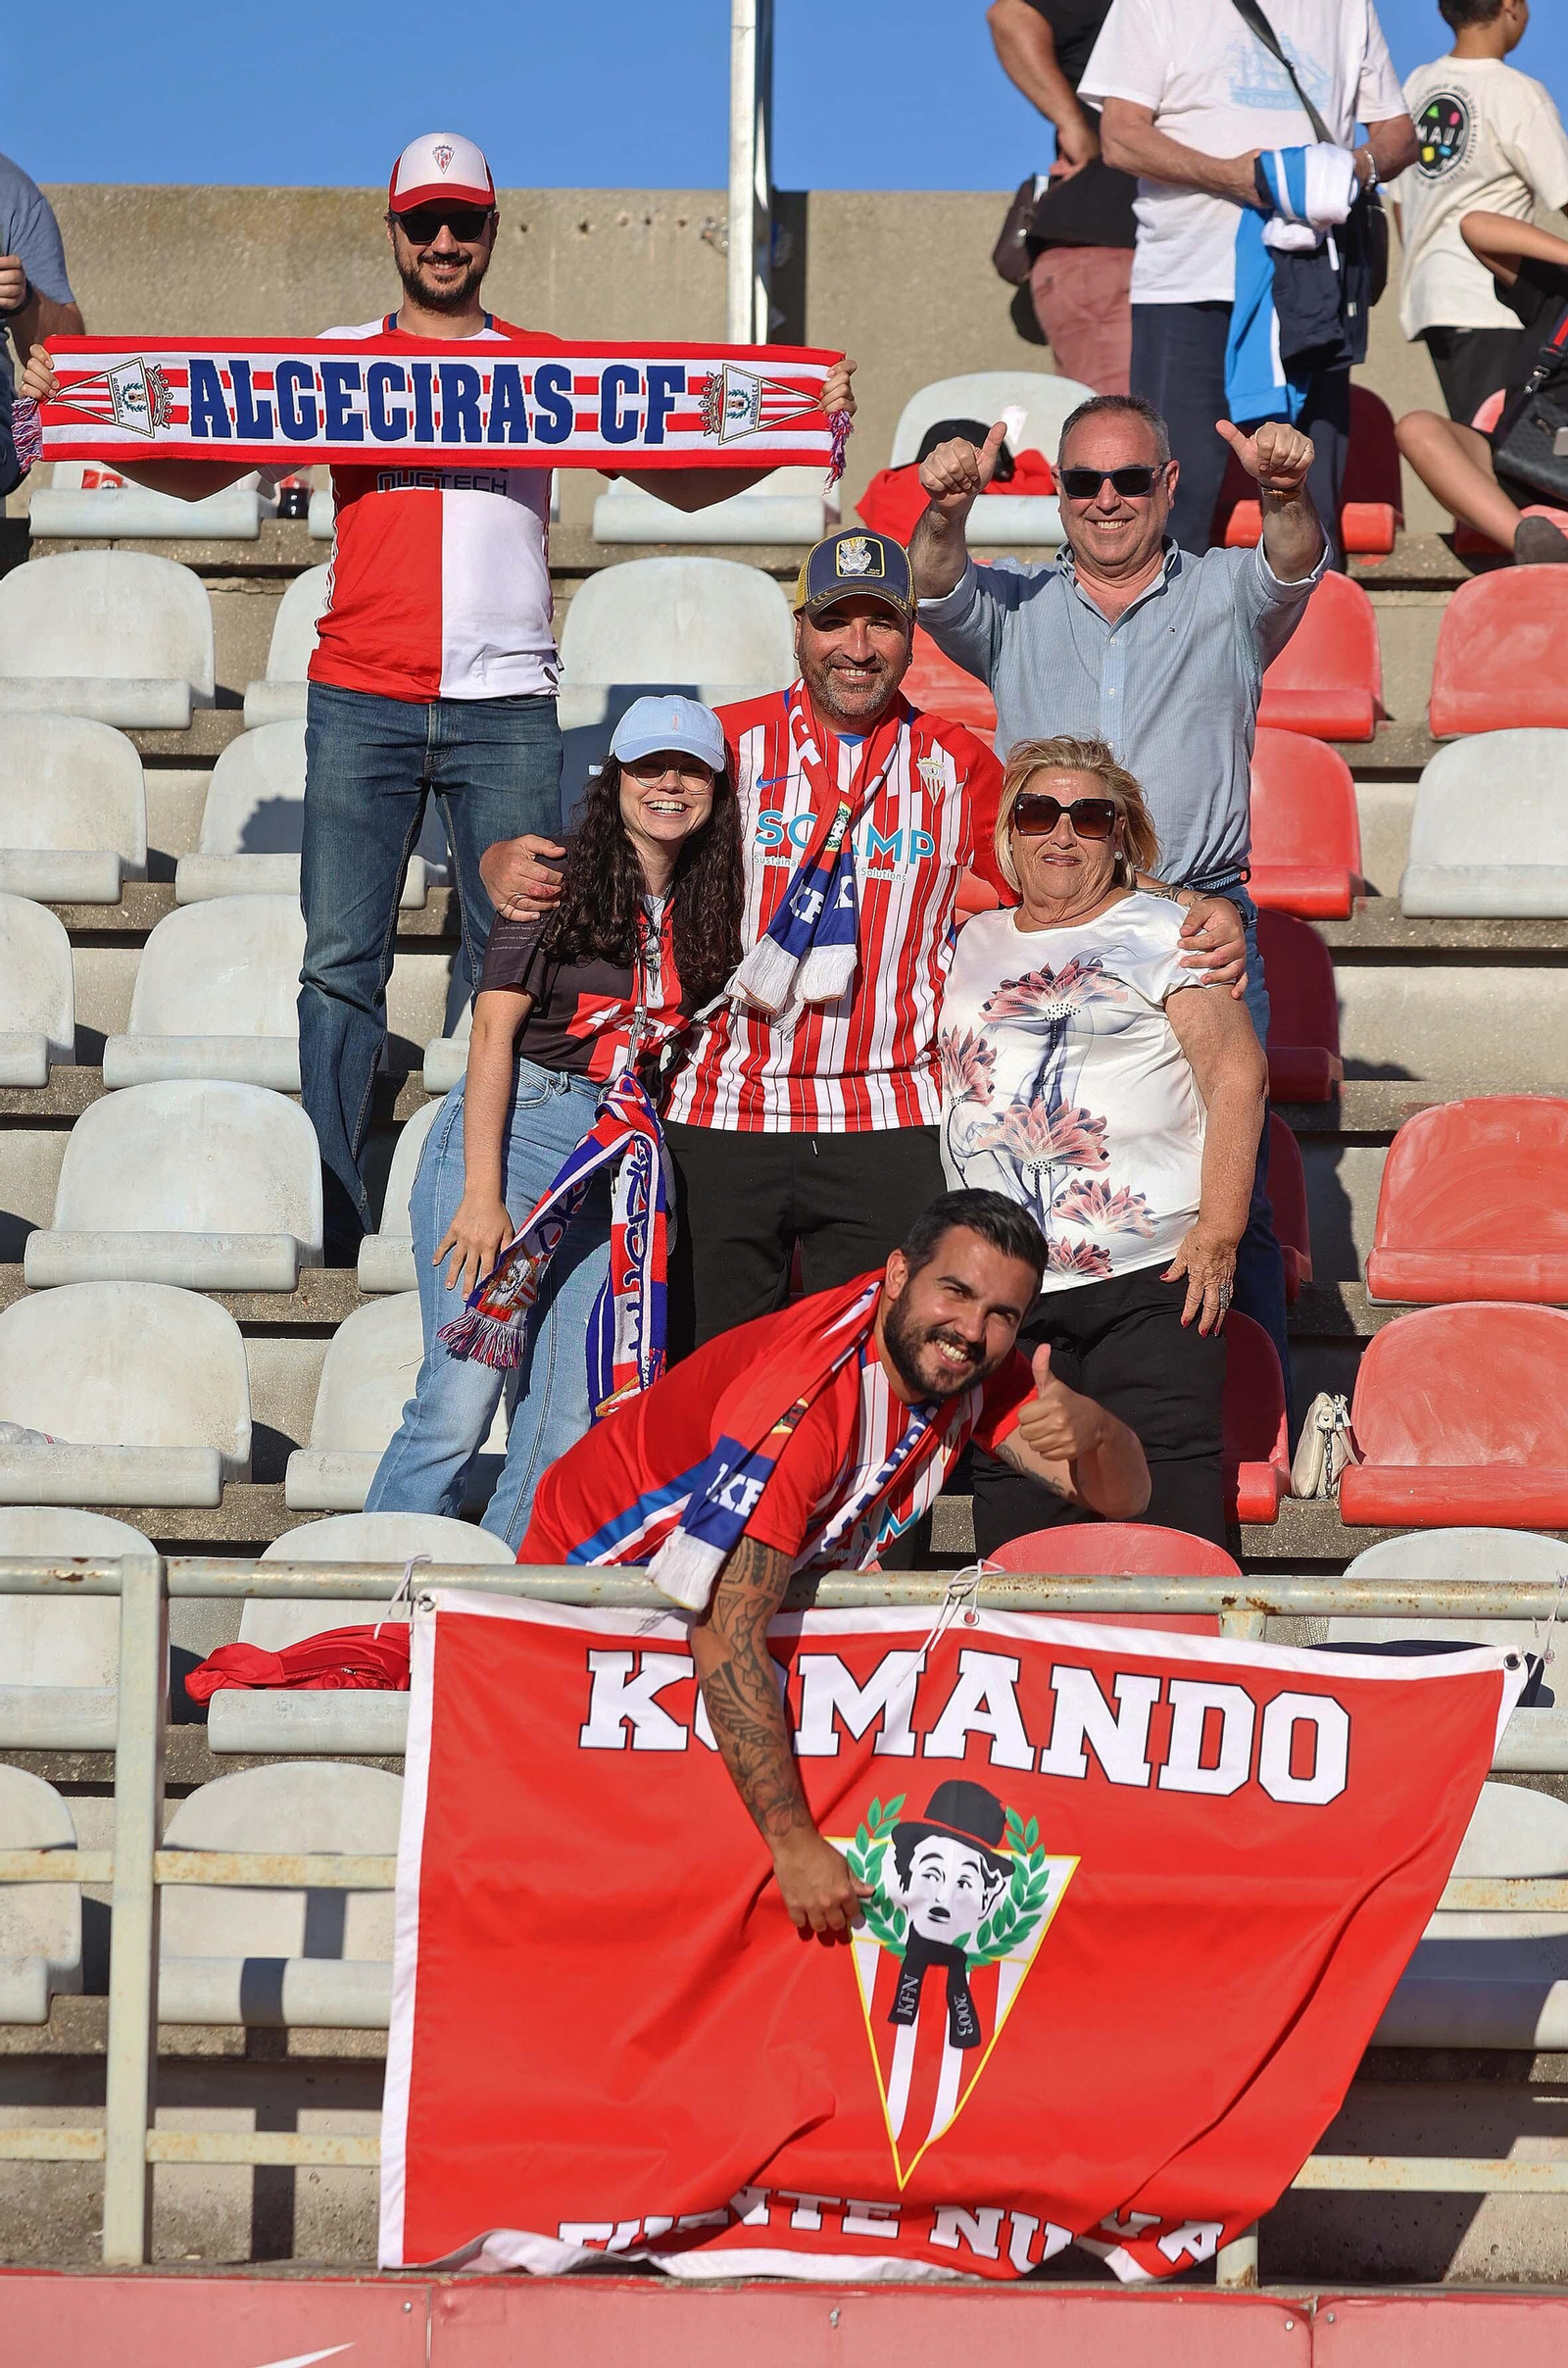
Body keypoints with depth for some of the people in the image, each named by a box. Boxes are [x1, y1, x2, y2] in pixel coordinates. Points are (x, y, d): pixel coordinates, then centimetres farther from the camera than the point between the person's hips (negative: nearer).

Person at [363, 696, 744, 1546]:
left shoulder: (708, 913, 11)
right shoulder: (559, 883, -4)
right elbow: (493, 1032, -8)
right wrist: (482, 1193, -14)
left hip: (614, 1171, 5)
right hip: (508, 1131, -5)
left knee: (568, 1424, 0)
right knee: (460, 1403, -12)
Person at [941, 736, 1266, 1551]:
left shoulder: (1161, 934, 5)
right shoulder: (971, 946, 18)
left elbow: (1237, 1074, -4)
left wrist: (1218, 1234, -11)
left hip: (1151, 1279, -4)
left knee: (1167, 1519, -10)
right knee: (1013, 1537, 2)